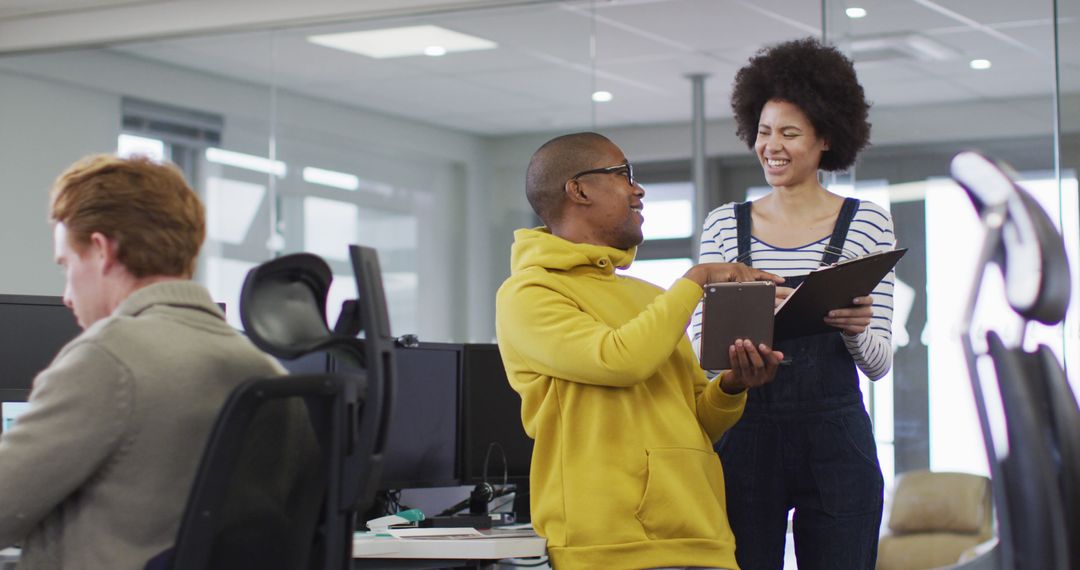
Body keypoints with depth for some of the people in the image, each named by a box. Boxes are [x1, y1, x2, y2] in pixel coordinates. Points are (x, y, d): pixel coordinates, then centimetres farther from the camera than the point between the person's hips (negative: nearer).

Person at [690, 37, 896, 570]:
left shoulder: (867, 223, 5)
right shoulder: (723, 225, 9)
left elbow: (879, 363, 4)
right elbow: (699, 347, 4)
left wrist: (855, 330, -19)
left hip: (835, 440, -1)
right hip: (744, 437, 1)